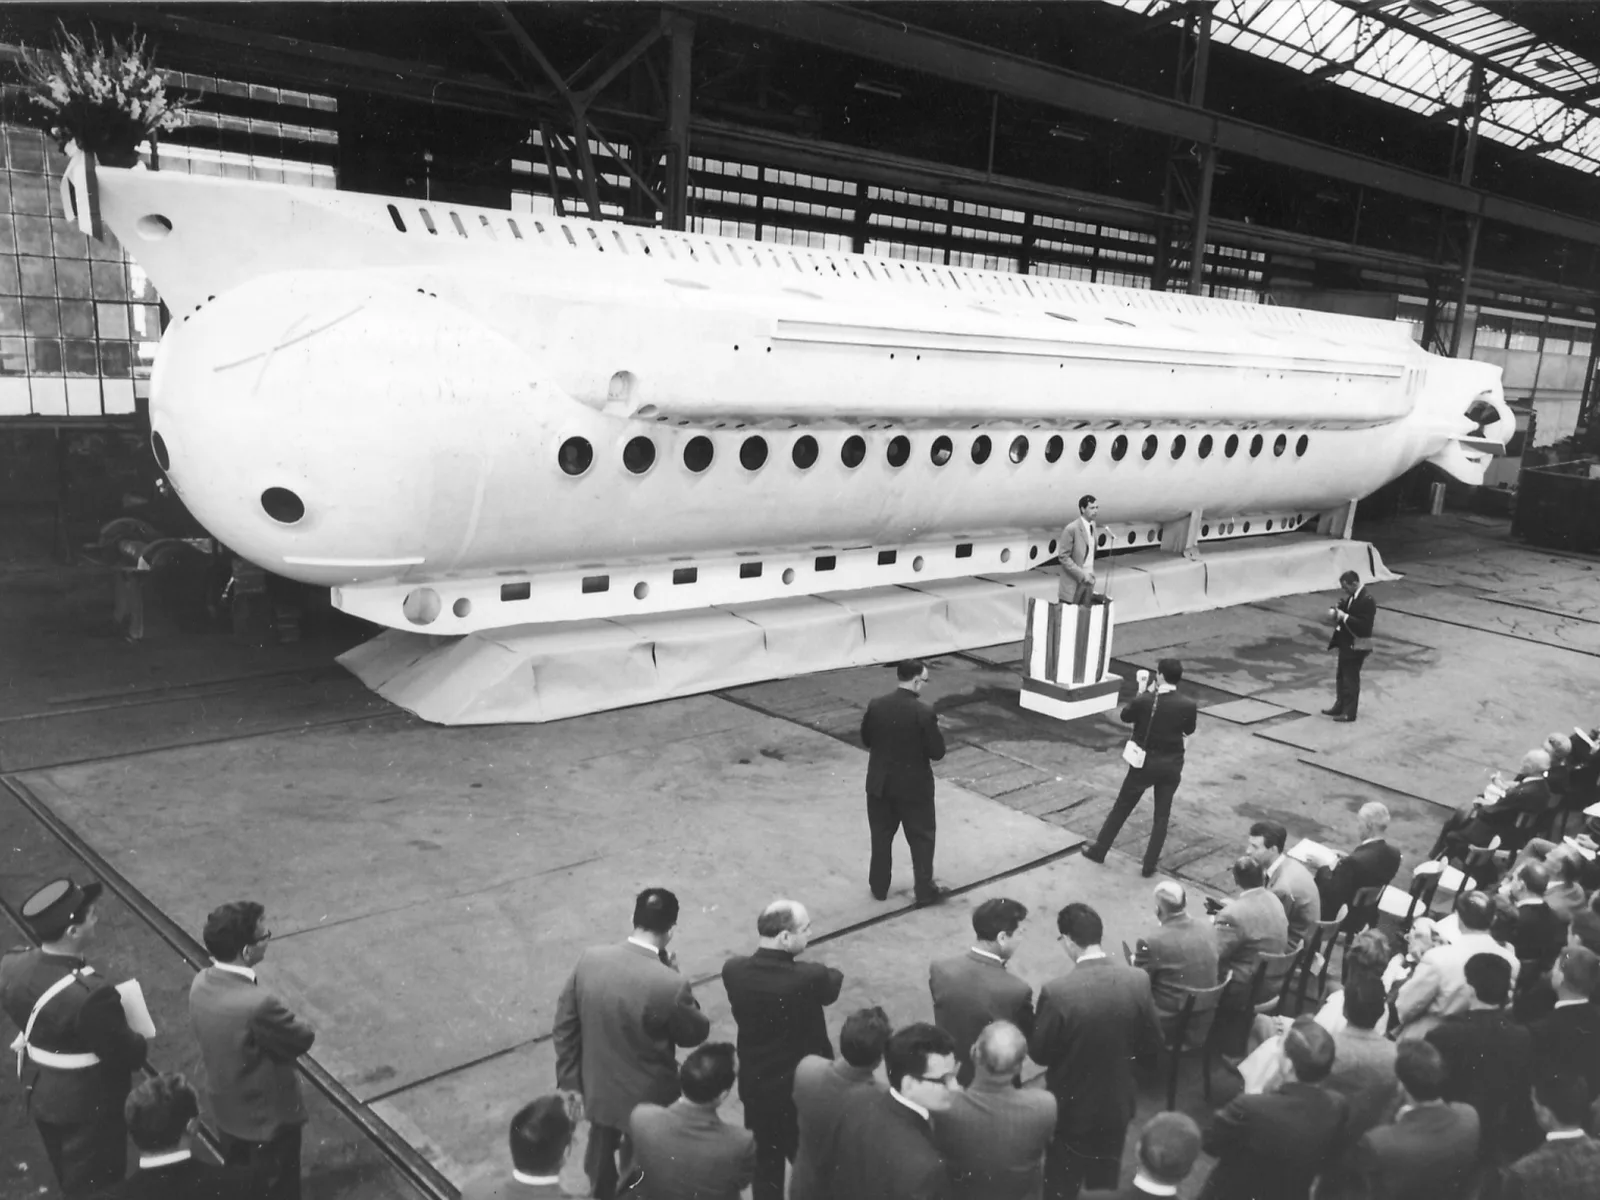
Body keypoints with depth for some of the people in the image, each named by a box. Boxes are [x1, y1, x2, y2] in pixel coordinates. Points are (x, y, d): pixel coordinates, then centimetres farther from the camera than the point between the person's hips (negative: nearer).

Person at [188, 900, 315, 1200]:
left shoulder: (202, 982, -14)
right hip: (267, 1119, -7)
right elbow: (304, 1039, -21)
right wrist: (286, 1022, -4)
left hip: (226, 1111, 7)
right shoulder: (257, 1004, -38)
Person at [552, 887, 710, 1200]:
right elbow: (696, 1034, -11)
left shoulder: (590, 959, -17)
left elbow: (564, 1027, -6)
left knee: (600, 1157, 31)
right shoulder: (670, 985, -31)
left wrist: (568, 1083, 6)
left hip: (596, 1089, 4)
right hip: (647, 1100, -4)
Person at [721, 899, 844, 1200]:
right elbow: (833, 984, -6)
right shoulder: (809, 977, -30)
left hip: (755, 1085, 4)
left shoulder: (733, 969, -18)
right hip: (803, 1089, -4)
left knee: (765, 1162, 23)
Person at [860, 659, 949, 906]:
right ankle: (924, 891, 21)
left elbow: (866, 740, 6)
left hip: (880, 784, 4)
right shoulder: (924, 712, -21)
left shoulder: (876, 706, -8)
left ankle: (879, 887, 30)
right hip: (914, 787, -4)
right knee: (922, 839, 13)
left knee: (881, 837, 18)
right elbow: (937, 752, -14)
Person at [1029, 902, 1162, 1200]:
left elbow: (1039, 1053, -16)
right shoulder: (1137, 981, -18)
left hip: (1070, 1109, -3)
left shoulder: (1057, 991, -29)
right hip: (1117, 1105, 3)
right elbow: (1151, 1043, -5)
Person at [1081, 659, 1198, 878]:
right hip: (1171, 766, 1)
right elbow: (1189, 731, 4)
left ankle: (1099, 851, 26)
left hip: (1144, 763, -1)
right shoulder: (1188, 705, -14)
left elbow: (1125, 716, 2)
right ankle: (1149, 865, 18)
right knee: (1161, 816, 14)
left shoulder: (1143, 700, -18)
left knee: (1121, 808, 15)